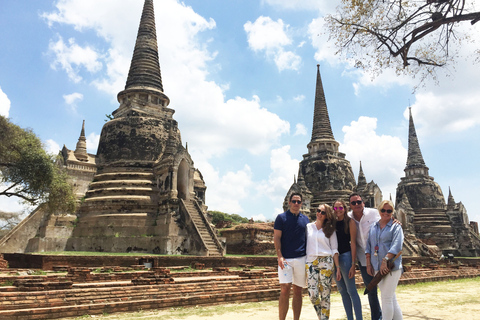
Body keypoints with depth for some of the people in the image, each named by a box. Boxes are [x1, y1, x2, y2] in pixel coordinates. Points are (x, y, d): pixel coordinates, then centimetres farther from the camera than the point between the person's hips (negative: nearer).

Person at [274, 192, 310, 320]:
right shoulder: (281, 217, 2)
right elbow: (276, 238, -2)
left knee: (298, 291, 8)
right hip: (285, 259, -3)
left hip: (302, 259, 4)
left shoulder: (305, 219, 13)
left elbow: (308, 239, 17)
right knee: (285, 289, -11)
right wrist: (279, 256, -12)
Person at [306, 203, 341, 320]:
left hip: (326, 262, 0)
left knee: (325, 295, -1)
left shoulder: (330, 230, 9)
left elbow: (334, 250, 8)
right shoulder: (308, 227, 10)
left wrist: (338, 267, 1)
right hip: (311, 262, 0)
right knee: (313, 294, -6)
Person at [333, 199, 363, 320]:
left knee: (351, 291, -3)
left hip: (346, 256, -5)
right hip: (334, 258, 6)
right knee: (342, 291, 11)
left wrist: (353, 264, -13)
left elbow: (353, 243, -8)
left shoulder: (350, 222, -4)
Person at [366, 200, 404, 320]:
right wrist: (368, 263, 4)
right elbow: (368, 245, 12)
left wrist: (385, 260, -22)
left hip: (391, 267, -5)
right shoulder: (374, 226, 12)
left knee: (387, 298, -2)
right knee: (391, 298, 14)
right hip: (376, 267, 5)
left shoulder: (396, 226, -3)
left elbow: (396, 246, -15)